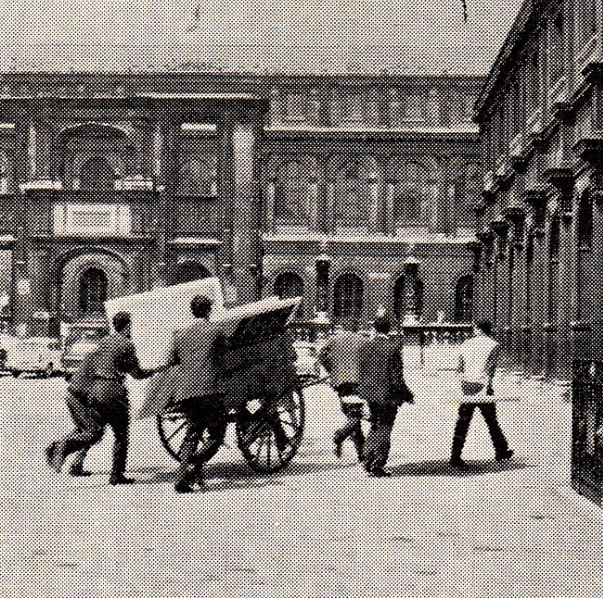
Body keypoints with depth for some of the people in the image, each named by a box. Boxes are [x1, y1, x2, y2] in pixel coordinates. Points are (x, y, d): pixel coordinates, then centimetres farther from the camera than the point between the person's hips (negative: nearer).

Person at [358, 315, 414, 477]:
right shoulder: (393, 347, -15)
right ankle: (377, 466, 6)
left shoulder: (365, 347, 0)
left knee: (375, 426, 22)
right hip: (388, 394, -5)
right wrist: (407, 395, -2)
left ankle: (367, 458, 17)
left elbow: (361, 373, 6)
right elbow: (397, 377, -14)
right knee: (384, 429, 5)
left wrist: (363, 393, 18)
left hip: (370, 393, 5)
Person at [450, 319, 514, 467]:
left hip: (466, 387, 3)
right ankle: (501, 452, 26)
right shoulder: (493, 345, -2)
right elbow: (489, 370, -12)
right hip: (481, 386, -3)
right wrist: (485, 389, -17)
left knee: (462, 422, 3)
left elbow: (460, 369, 10)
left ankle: (455, 457, -2)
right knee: (491, 421, 12)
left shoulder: (466, 344, 10)